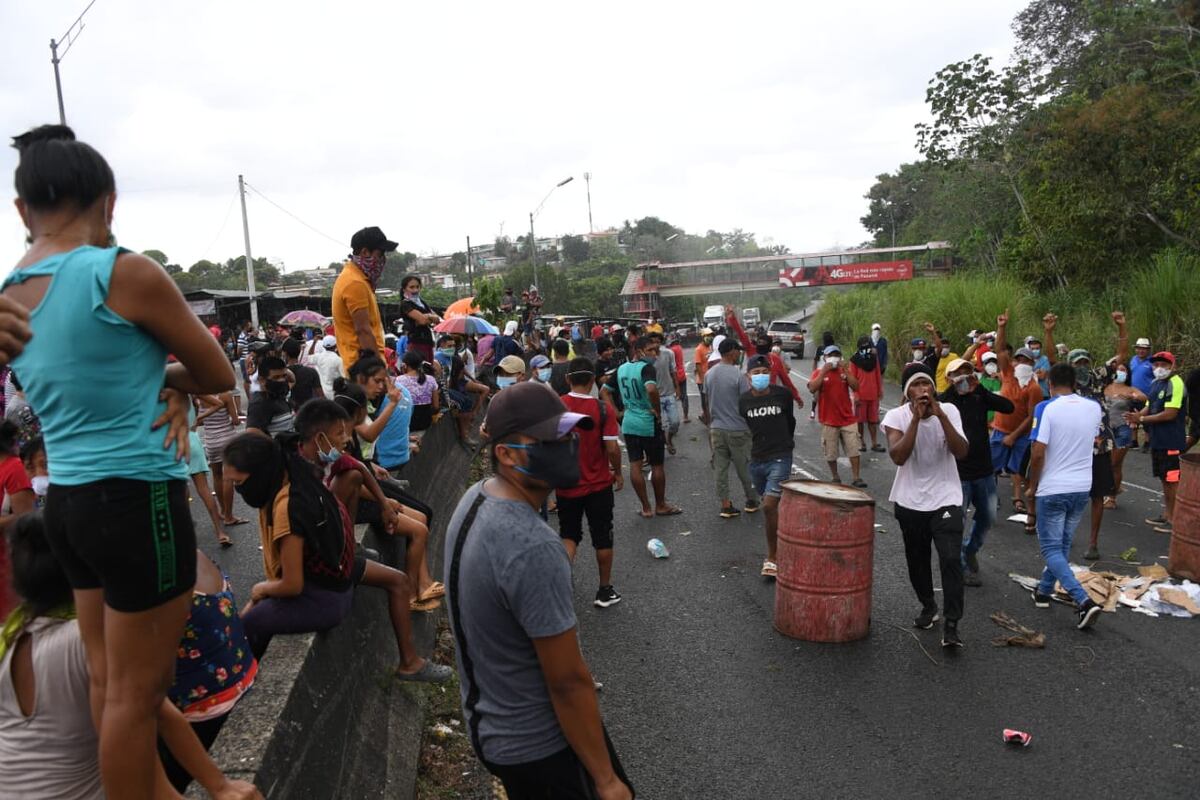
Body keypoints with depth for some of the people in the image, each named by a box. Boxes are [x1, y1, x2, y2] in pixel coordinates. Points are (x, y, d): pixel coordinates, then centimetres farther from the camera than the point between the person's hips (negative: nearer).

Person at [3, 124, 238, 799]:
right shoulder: (126, 273, -14)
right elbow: (221, 376, -5)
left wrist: (167, 390, 1)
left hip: (68, 500, 8)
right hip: (137, 500, -8)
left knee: (108, 681, 19)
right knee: (138, 693, 4)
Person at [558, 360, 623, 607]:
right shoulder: (604, 409, -14)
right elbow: (612, 448, -16)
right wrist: (618, 473, 1)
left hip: (566, 484, 2)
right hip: (598, 485, -1)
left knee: (569, 535, 18)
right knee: (602, 538, 14)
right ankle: (605, 591, 25)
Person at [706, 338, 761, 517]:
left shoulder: (709, 374, 2)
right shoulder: (738, 375, -16)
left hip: (716, 428, 5)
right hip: (737, 429, -5)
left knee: (721, 468, 8)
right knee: (744, 467, 11)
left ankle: (725, 506, 11)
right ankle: (752, 501, 26)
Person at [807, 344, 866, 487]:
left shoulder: (844, 371, 7)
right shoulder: (819, 372, -1)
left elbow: (855, 387, -8)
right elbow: (812, 389, -18)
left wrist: (845, 370, -13)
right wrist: (823, 371, -20)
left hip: (848, 418, 2)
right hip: (829, 420, -2)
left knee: (853, 450, 0)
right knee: (830, 453, 6)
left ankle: (856, 478, 5)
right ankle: (836, 478, 21)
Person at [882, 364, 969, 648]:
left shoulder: (949, 411, -6)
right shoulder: (896, 416, -10)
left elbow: (962, 452, -17)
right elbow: (898, 456, -23)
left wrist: (940, 416, -25)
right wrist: (916, 418, -27)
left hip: (946, 499, -1)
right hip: (910, 502, 1)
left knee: (951, 559, -14)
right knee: (917, 560, 15)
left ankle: (951, 624, -5)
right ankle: (928, 606, 39)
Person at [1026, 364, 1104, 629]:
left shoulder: (1047, 408, -15)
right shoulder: (1094, 408, 1)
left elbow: (1037, 454, -18)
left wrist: (1032, 486, -4)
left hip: (1053, 489, -6)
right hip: (1083, 487, 6)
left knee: (1051, 548, 1)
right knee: (1063, 543, 20)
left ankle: (1084, 601, -13)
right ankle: (1044, 590, 31)